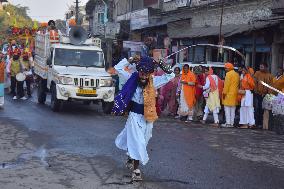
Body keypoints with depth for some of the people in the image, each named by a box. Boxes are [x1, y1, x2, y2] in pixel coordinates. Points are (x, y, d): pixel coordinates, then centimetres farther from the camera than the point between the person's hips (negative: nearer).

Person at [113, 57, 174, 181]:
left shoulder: (154, 81, -2)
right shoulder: (133, 78, -5)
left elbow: (171, 75, 0)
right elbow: (118, 68, -3)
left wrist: (160, 65, -12)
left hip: (148, 116, 3)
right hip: (135, 115, -3)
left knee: (140, 141, 16)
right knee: (136, 141, -4)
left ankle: (130, 159, 39)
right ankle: (136, 169, 5)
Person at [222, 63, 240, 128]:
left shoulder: (228, 74, -10)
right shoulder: (237, 74, 14)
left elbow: (227, 84, -15)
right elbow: (238, 84, 14)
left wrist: (224, 92, -12)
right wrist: (237, 91, 17)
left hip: (229, 93, -8)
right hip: (235, 93, 8)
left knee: (227, 108, -4)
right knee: (233, 109, 10)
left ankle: (228, 123, -6)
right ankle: (232, 123, 10)